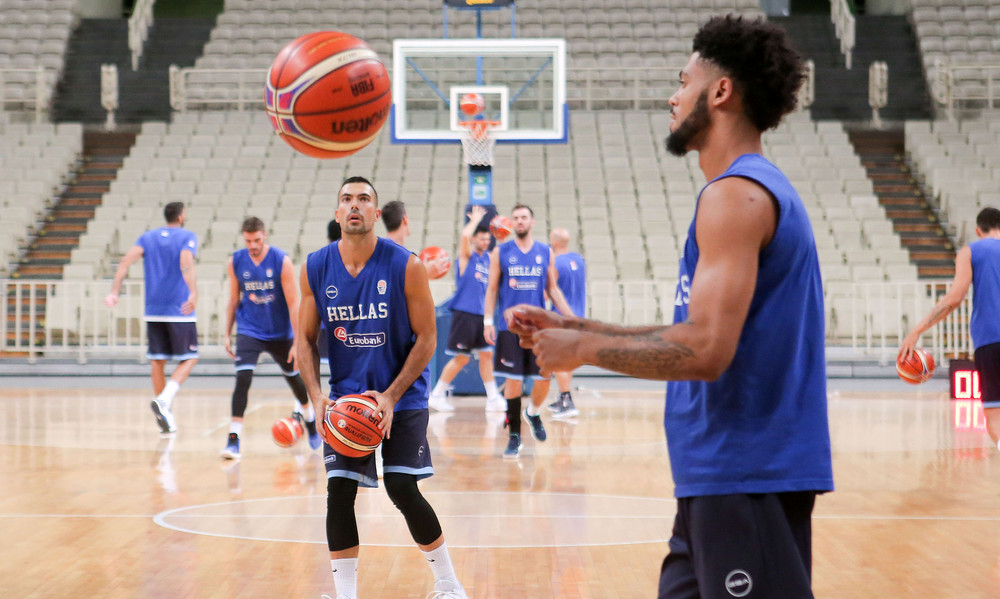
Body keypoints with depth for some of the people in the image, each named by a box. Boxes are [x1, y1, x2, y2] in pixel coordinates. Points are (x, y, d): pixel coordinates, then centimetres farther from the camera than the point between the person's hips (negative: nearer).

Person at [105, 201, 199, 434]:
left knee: (157, 360, 10)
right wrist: (193, 293, -34)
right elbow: (186, 263, -22)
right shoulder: (187, 237, -1)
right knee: (189, 359, 5)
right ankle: (164, 399, -18)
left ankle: (166, 415, 10)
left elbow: (126, 261, -4)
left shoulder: (148, 237, 11)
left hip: (154, 310, 4)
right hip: (179, 310, -4)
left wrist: (114, 292, -9)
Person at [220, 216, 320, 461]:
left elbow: (293, 303, -15)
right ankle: (233, 438, -19)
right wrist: (228, 334, 3)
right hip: (249, 330, 0)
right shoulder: (235, 262, -8)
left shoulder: (282, 261, -16)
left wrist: (298, 341, -18)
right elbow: (234, 300, 4)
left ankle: (307, 416, 46)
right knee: (242, 378, -18)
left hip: (280, 332, 0)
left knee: (292, 375, 17)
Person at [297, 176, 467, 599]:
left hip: (403, 397, -3)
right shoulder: (316, 268, -3)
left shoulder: (406, 267, -12)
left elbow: (426, 338, -8)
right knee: (339, 492, -5)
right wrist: (316, 397, -10)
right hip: (345, 397, 3)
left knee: (403, 491, -9)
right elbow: (305, 339, 5)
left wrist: (391, 397, -16)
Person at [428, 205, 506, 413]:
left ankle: (493, 398, 11)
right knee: (461, 358, -5)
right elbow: (464, 236, -26)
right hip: (464, 312, -7)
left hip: (481, 313, 7)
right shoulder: (467, 255, -6)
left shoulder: (487, 257, 14)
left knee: (486, 355, 7)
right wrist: (475, 220, -11)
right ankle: (437, 395, 5)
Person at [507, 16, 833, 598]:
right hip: (726, 476, 10)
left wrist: (585, 348, -11)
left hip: (744, 479, -10)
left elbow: (705, 351, -24)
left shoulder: (735, 195, -15)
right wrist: (572, 327, 17)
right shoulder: (764, 190, 18)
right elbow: (701, 333, 21)